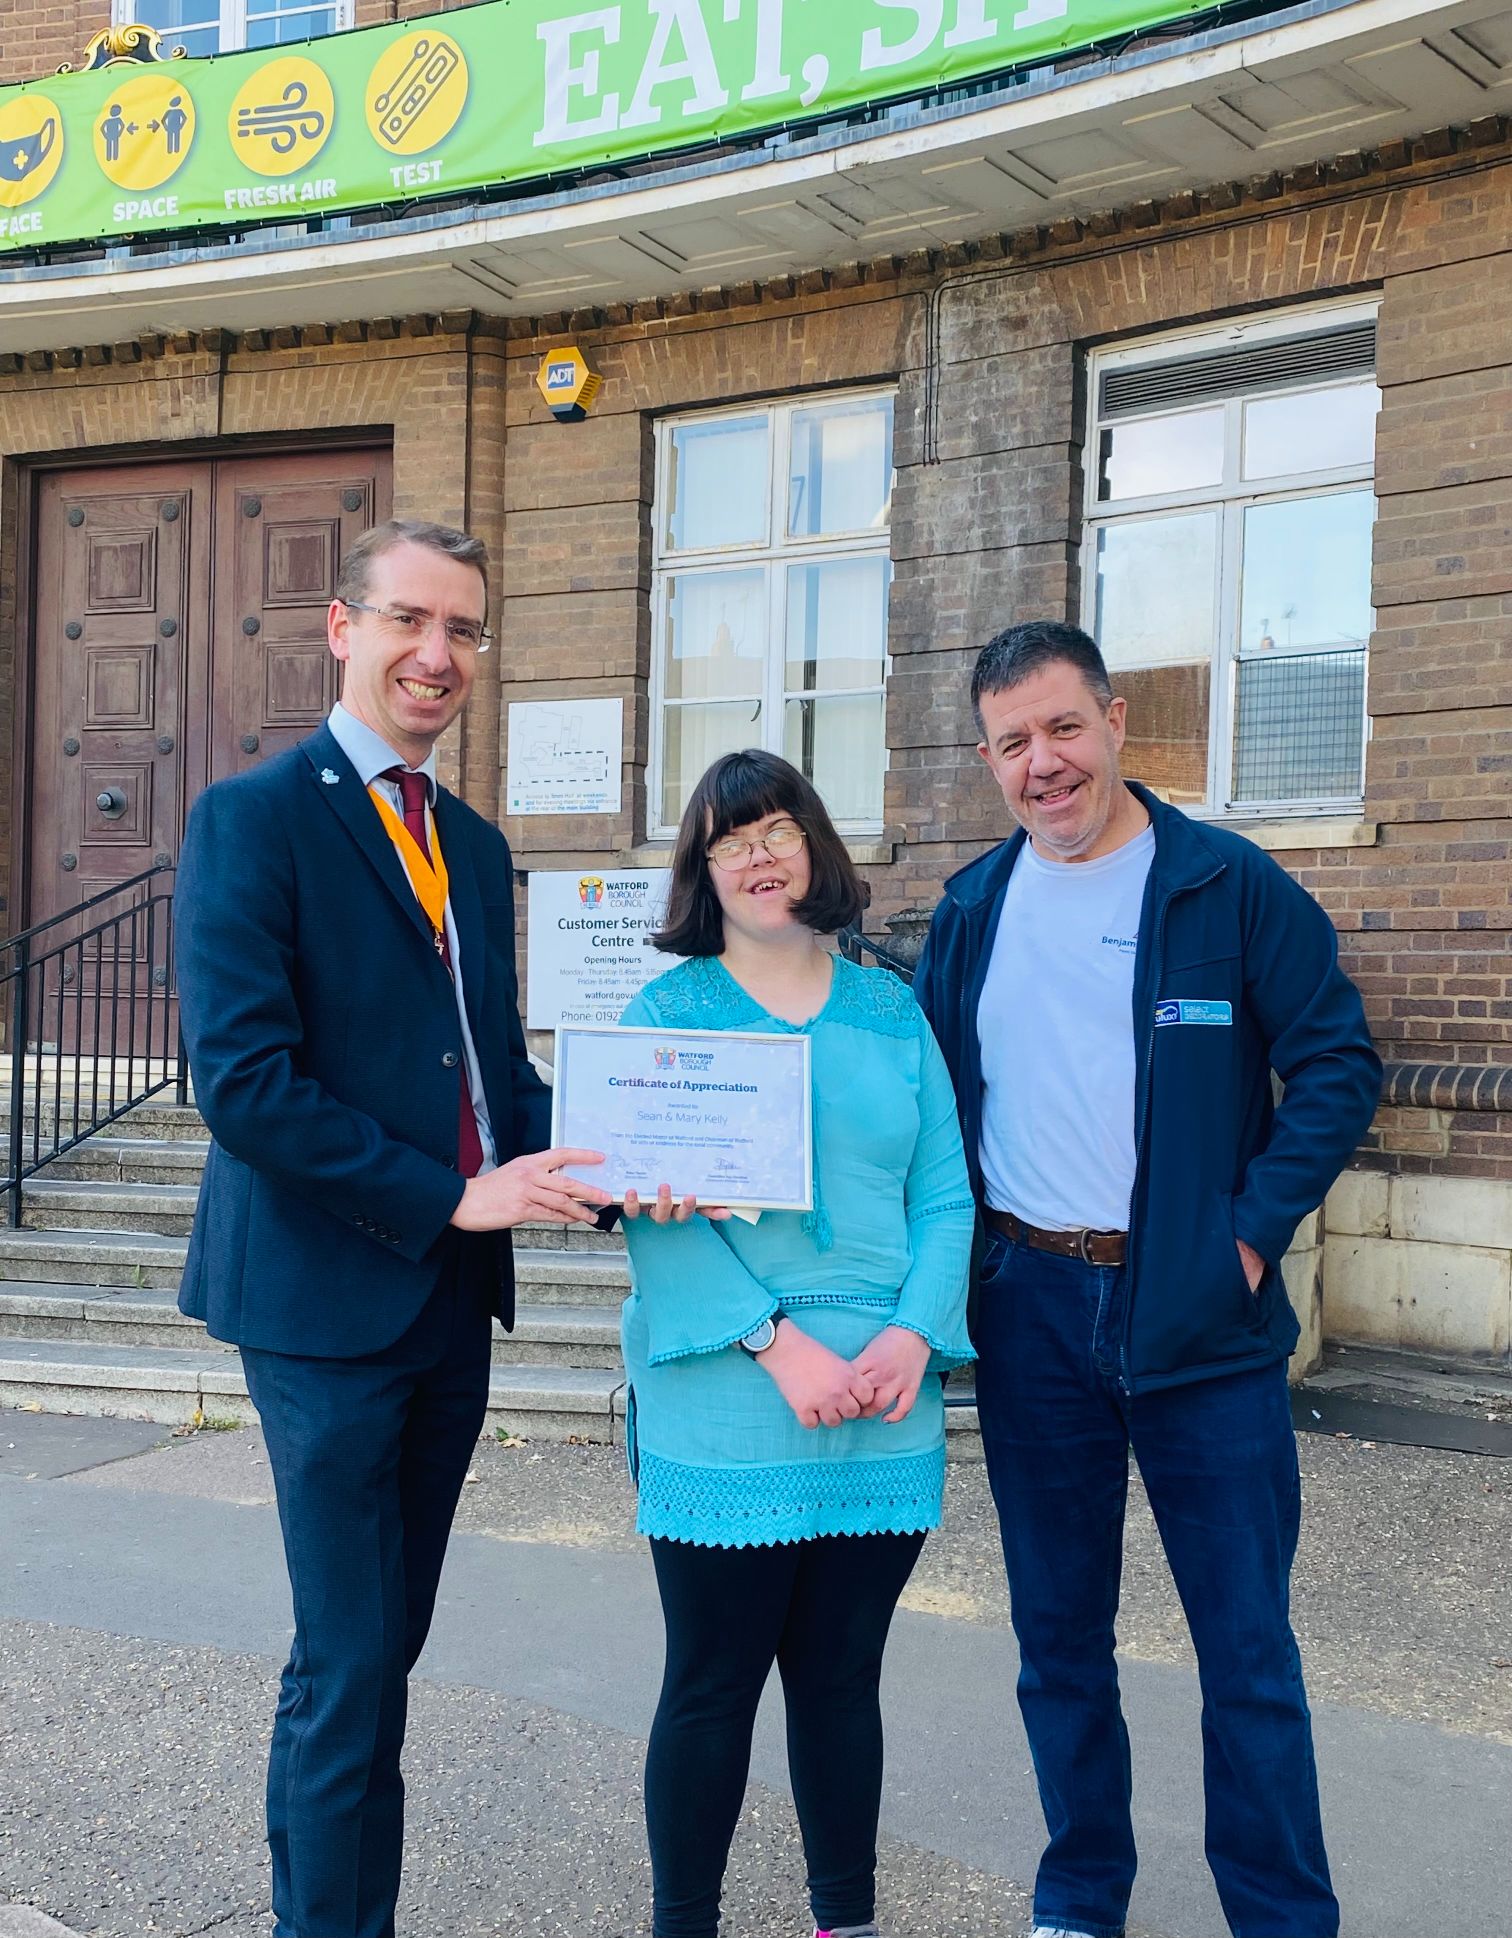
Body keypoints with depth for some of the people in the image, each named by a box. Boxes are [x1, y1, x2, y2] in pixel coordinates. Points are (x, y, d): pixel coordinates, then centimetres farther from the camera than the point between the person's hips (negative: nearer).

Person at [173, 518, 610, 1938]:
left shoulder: (476, 845, 13)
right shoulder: (251, 819, -10)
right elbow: (241, 1079, -18)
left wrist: (563, 1151, -5)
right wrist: (451, 1194, -19)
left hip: (454, 1288, 7)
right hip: (326, 1293, -7)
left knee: (382, 1643, 17)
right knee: (348, 1661, 1)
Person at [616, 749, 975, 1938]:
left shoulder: (892, 1013, 10)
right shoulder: (668, 1013, 0)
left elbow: (944, 1195, 7)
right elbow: (655, 1209, -9)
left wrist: (913, 1336, -10)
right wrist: (777, 1346, -18)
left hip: (883, 1412, 3)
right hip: (724, 1415, -3)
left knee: (843, 1677, 14)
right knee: (712, 1683, 6)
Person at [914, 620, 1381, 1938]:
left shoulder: (1229, 885, -5)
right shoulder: (971, 910, 7)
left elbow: (1339, 1065, -5)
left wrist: (1252, 1230, -12)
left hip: (1199, 1314, -3)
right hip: (1029, 1307, 4)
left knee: (1247, 1644, 3)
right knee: (1059, 1632, 14)